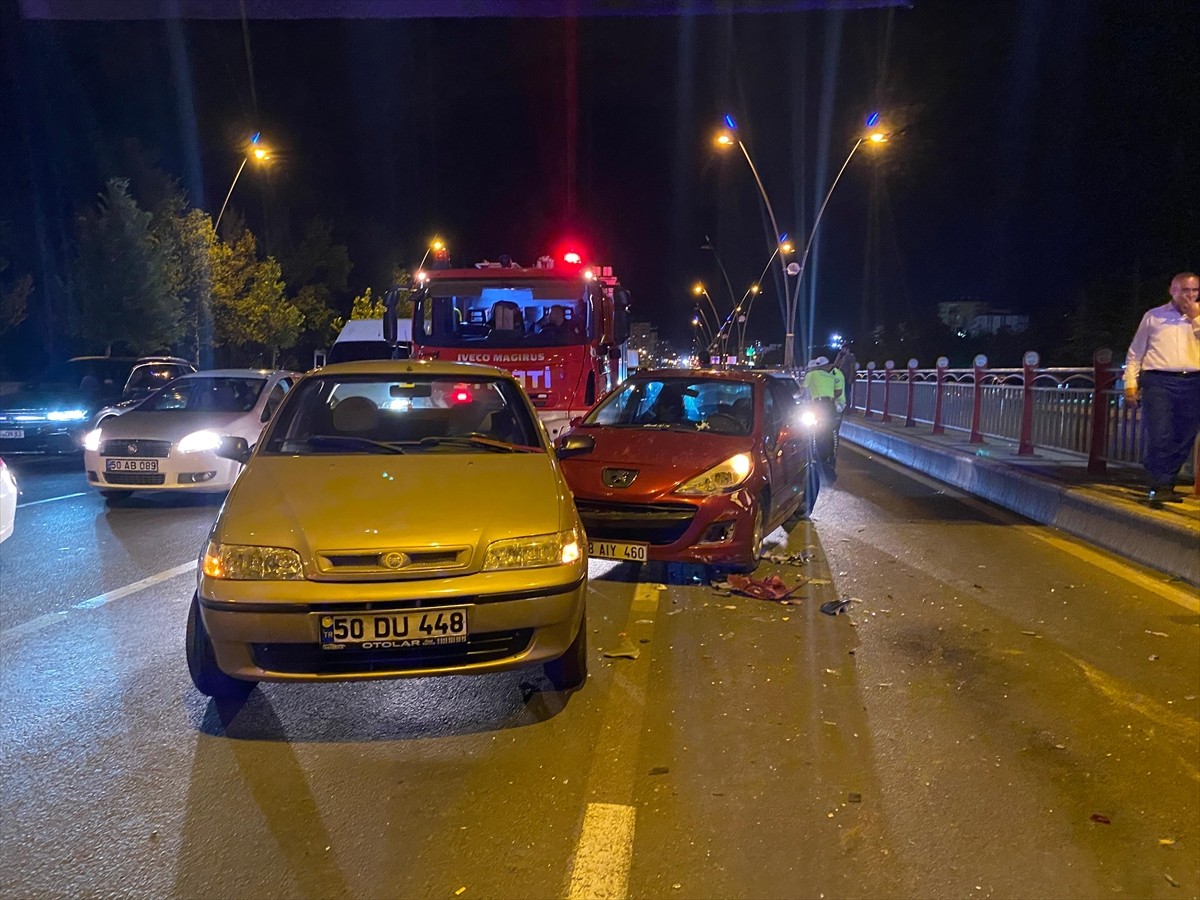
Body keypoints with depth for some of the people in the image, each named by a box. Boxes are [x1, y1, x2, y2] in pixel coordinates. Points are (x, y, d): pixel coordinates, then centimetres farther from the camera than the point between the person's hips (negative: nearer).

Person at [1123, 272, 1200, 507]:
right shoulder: (1154, 316, 8)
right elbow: (1135, 353, 8)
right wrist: (1130, 384, 2)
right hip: (1158, 381, -3)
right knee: (1158, 436, -13)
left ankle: (1166, 486, 17)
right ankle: (1158, 488, -10)